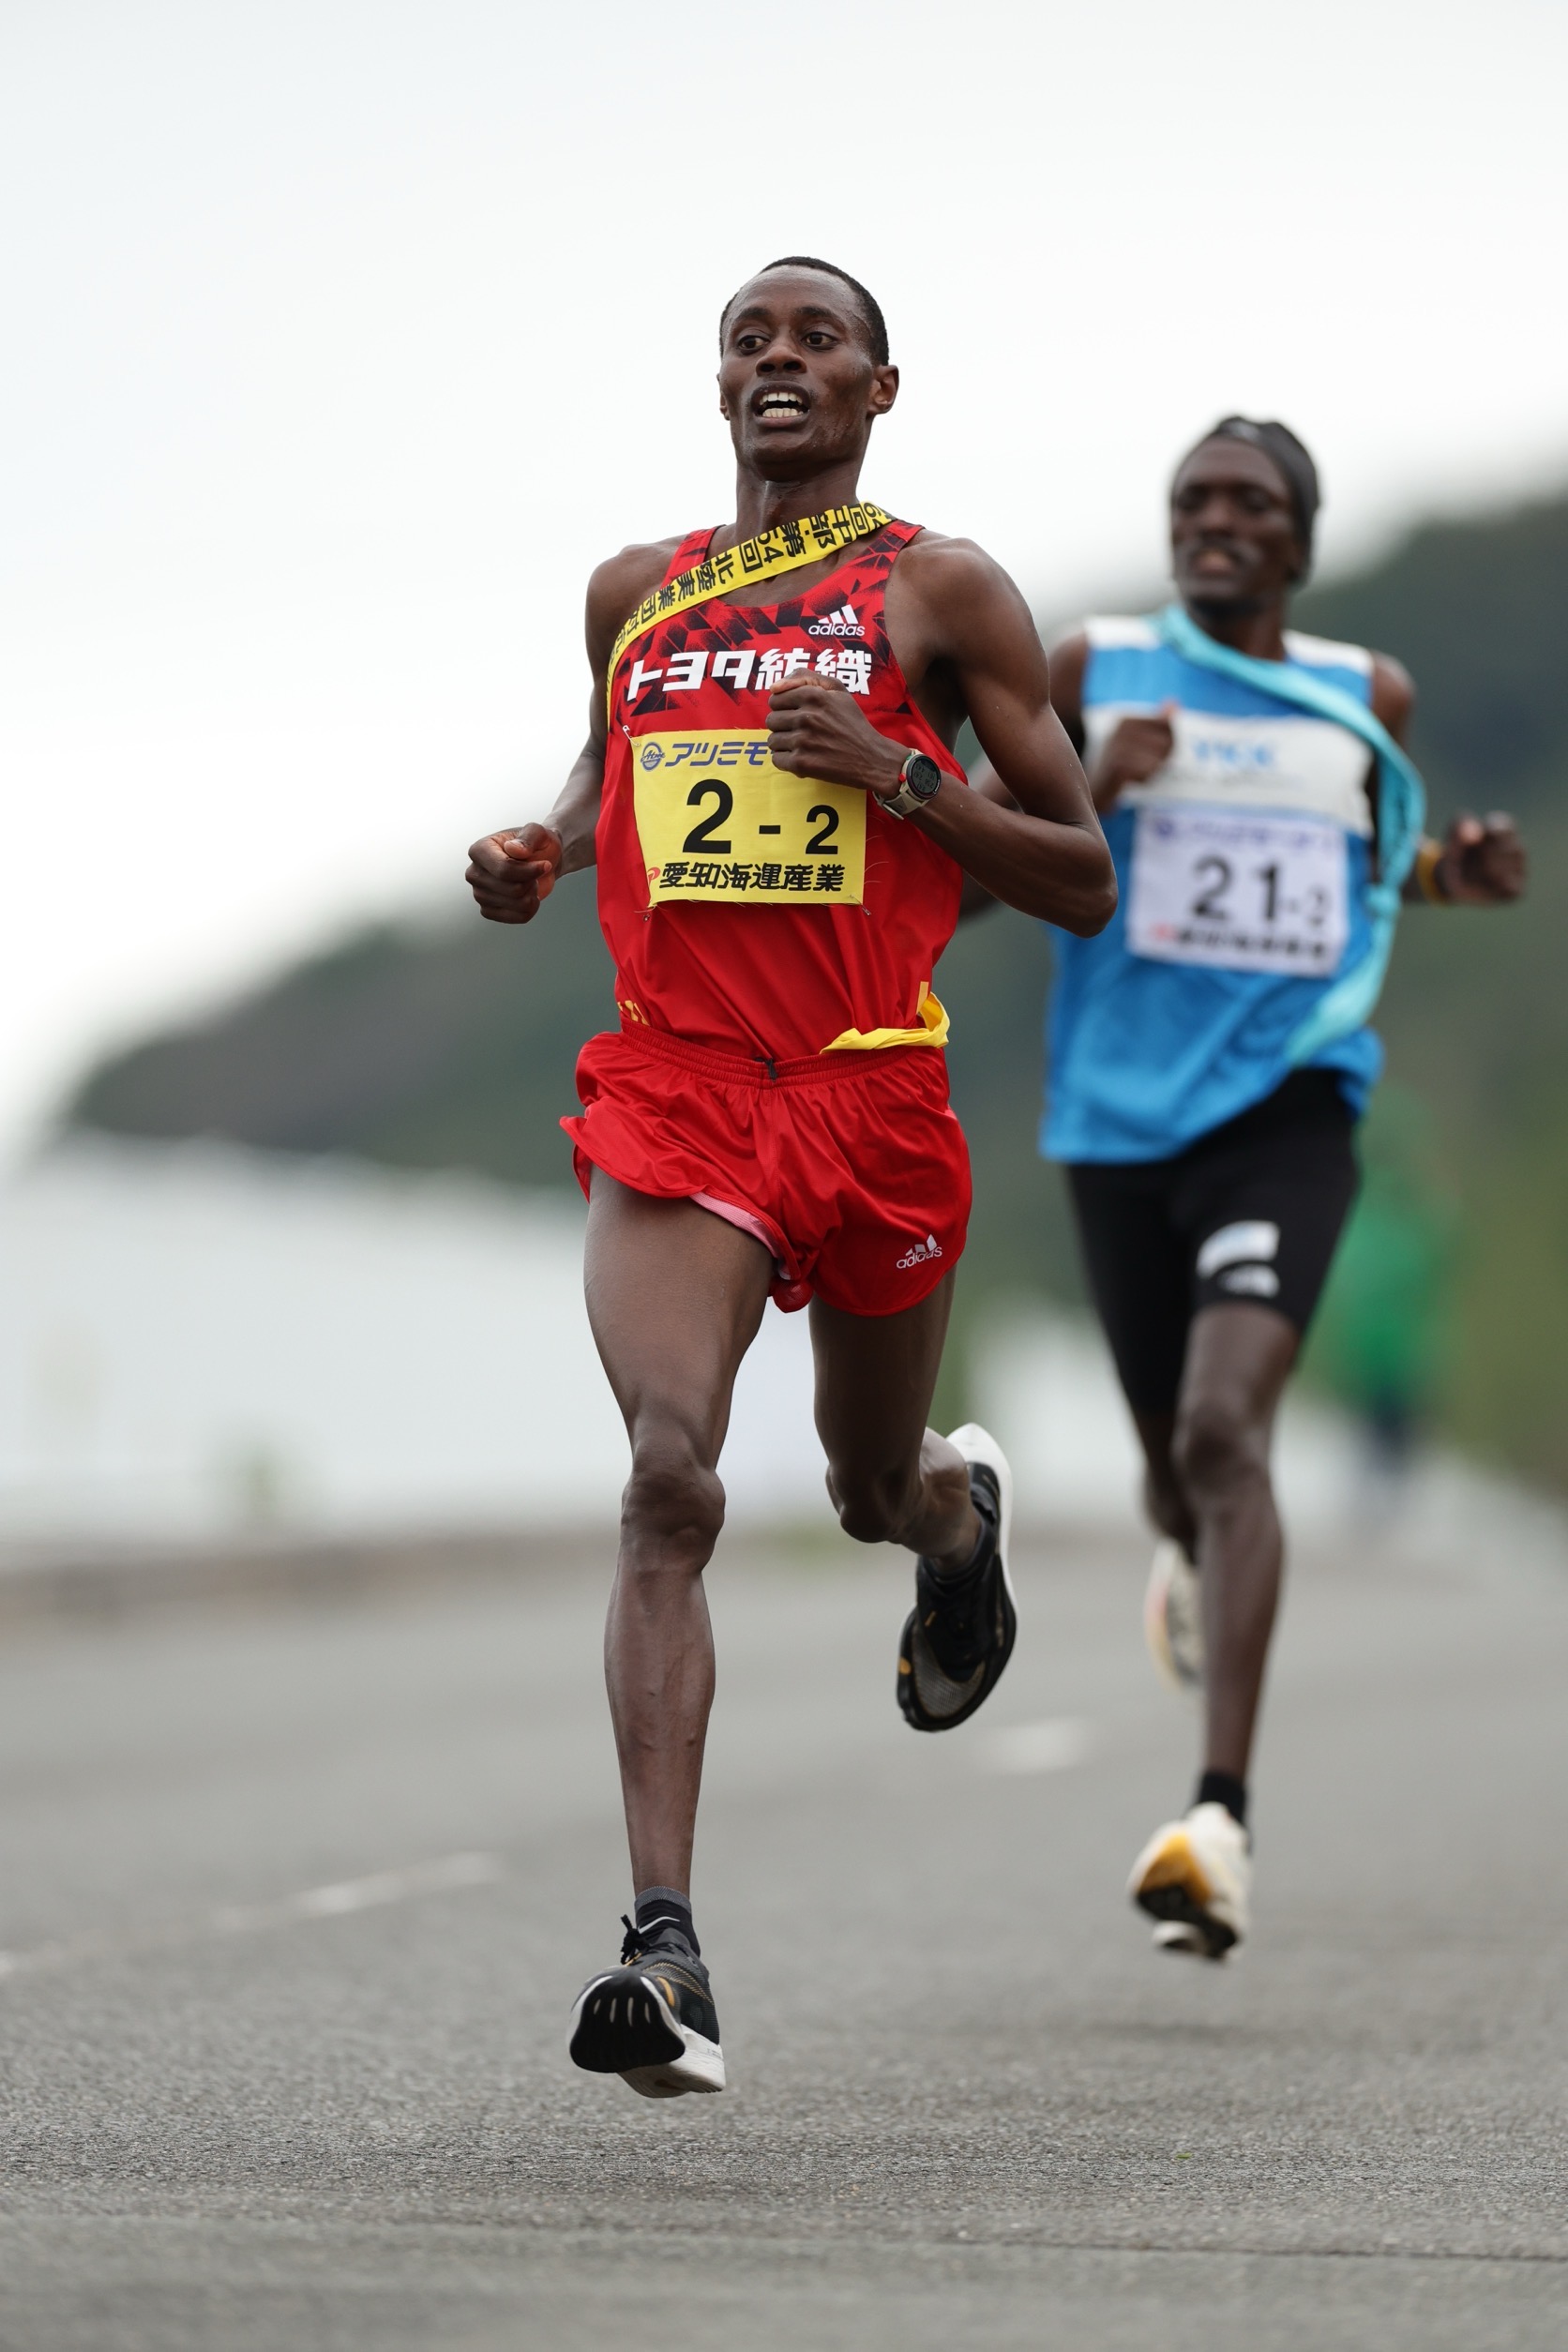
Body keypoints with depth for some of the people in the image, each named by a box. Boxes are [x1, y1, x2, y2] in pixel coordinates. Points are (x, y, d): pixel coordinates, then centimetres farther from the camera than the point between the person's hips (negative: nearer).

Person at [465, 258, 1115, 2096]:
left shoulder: (940, 593, 3)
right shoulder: (636, 593, 13)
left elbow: (1083, 884, 2)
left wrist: (900, 777, -13)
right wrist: (538, 854, 9)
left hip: (872, 1093, -1)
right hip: (669, 1086, 1)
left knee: (871, 1494, 16)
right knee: (668, 1479, -20)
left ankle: (960, 1510, 58)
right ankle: (663, 1945, -26)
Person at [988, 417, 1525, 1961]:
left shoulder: (1367, 697, 7)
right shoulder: (1093, 671, 3)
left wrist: (1453, 876, 3)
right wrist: (1084, 794, -14)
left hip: (1287, 1109, -2)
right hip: (1120, 1118, 2)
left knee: (1225, 1429, -22)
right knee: (1176, 1453, 12)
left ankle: (1222, 1818, -29)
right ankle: (1189, 1549, 54)